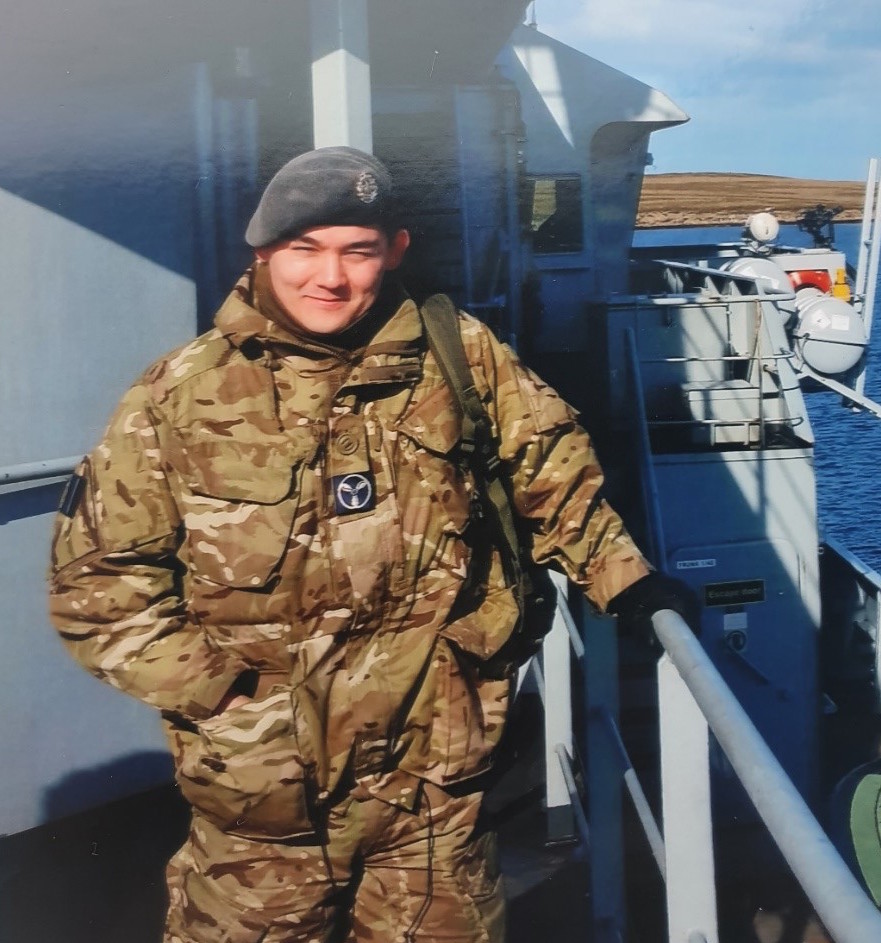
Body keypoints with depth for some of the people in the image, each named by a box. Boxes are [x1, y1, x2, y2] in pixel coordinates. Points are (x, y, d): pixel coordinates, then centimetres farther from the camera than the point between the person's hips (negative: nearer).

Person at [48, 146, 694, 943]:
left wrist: (615, 572, 9)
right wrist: (206, 688, -6)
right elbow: (99, 570, 0)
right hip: (258, 793, 0)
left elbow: (549, 460, 15)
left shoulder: (459, 360, 0)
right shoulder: (181, 396, -4)